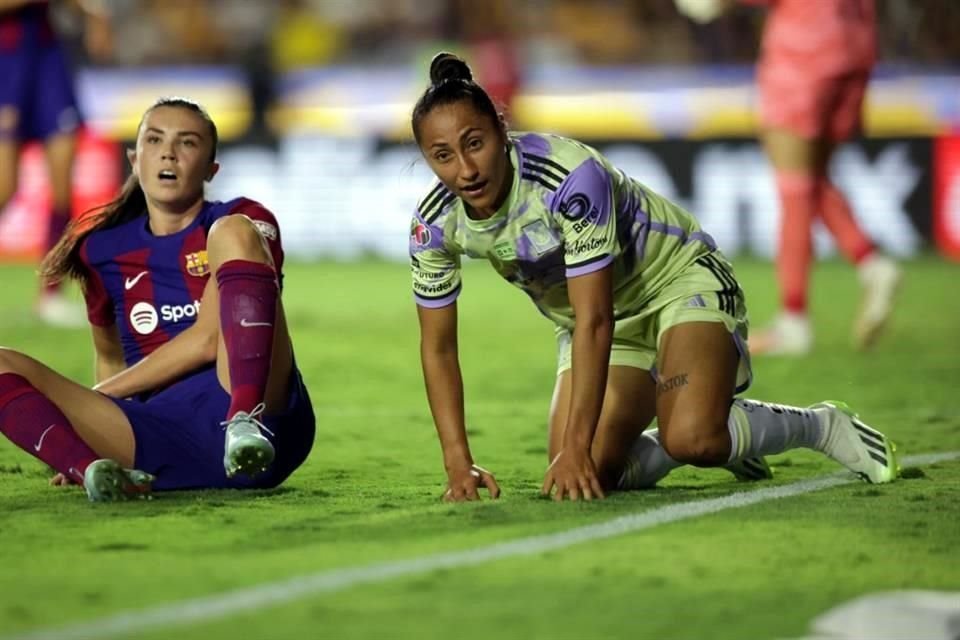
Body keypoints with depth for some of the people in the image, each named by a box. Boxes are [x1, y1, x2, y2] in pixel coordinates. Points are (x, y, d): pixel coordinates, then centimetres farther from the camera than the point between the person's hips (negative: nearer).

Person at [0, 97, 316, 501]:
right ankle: (99, 471, -41)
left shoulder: (245, 222, 7)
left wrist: (102, 394, -3)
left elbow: (210, 339, -5)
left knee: (233, 232, -17)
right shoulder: (103, 249, 18)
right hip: (158, 432, 3)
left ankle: (245, 425, -39)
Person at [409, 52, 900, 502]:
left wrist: (575, 447, -35)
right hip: (590, 320, 6)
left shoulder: (570, 175, -34)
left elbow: (594, 322, -33)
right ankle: (723, 441, 18)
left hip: (681, 280, -6)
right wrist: (459, 464, -13)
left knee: (690, 438, -31)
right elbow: (437, 348, -5)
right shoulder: (435, 223, -16)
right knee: (592, 474, -12)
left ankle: (823, 427, -2)